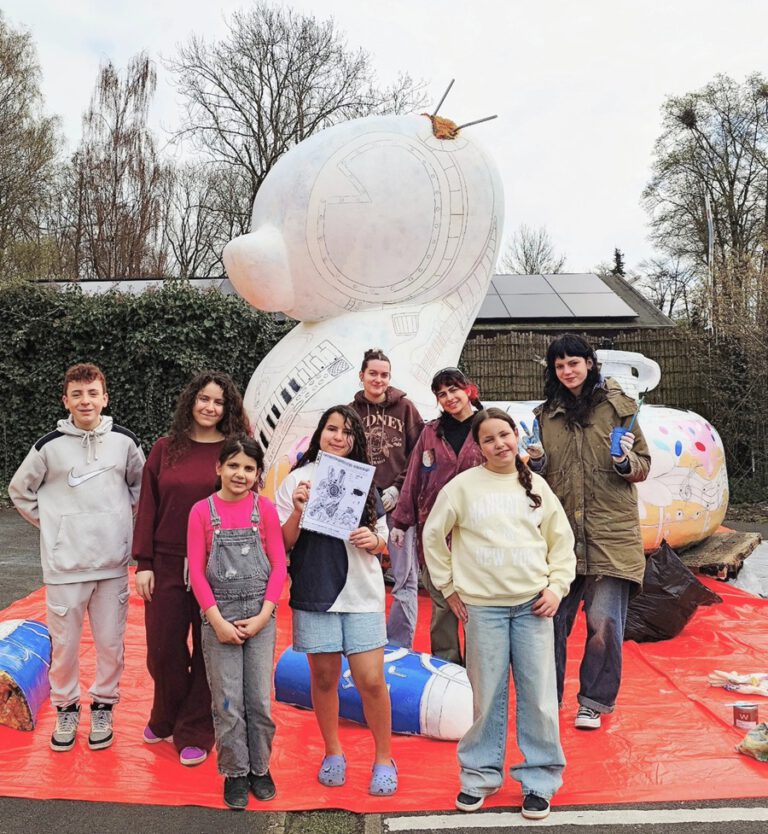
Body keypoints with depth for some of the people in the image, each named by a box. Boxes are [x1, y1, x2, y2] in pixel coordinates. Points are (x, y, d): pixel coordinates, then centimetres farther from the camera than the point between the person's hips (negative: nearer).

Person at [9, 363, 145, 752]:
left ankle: (103, 707, 26)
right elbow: (20, 490, 11)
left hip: (113, 562, 1)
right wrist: (50, 523, 3)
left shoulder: (125, 441, 1)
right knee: (64, 644, 8)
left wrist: (121, 518, 8)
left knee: (110, 642, 8)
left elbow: (141, 485, 16)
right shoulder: (50, 445, -2)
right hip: (64, 563, -1)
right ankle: (66, 708, 28)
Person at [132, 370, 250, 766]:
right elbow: (147, 508, 4)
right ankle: (166, 718, 37)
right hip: (167, 566, 2)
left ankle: (195, 733, 25)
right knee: (163, 648, 10)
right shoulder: (165, 449, 4)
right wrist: (143, 563, -1)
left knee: (208, 651, 7)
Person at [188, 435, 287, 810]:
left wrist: (263, 616, -9)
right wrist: (218, 621, -9)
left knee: (260, 700, 7)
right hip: (219, 617, -1)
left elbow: (279, 565, -1)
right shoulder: (202, 511, -2)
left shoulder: (265, 509, 0)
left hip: (260, 617, 1)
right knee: (228, 703, 4)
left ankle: (260, 768, 26)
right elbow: (197, 571, -3)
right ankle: (234, 772, 22)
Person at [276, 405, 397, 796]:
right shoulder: (298, 480, 1)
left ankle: (384, 759, 17)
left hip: (362, 592, 1)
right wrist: (298, 511, -17)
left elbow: (383, 542, 13)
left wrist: (373, 540, -9)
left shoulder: (364, 482, 7)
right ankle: (333, 752, 31)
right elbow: (283, 543, 0)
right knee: (324, 676, 10)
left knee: (371, 680, -2)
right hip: (314, 591, 0)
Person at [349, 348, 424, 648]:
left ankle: (399, 645, 11)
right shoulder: (352, 411, 8)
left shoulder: (404, 407, 4)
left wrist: (398, 488, -7)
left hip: (399, 501, -1)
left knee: (405, 576, 0)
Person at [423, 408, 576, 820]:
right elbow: (433, 535, 5)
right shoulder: (463, 486, -1)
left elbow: (562, 541, 13)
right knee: (487, 696, 5)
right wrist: (448, 587, 2)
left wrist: (557, 586, 2)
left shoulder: (536, 486, 7)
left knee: (539, 695, 4)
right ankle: (480, 775, 24)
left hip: (532, 604, 2)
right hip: (482, 605, -1)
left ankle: (539, 780, 20)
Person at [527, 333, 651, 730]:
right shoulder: (545, 414, 12)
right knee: (552, 616, 6)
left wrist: (626, 462, -15)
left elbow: (644, 466, 6)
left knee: (604, 621, -2)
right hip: (561, 531, 3)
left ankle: (595, 701, 18)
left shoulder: (617, 405, 3)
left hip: (610, 532, -3)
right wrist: (537, 463, -1)